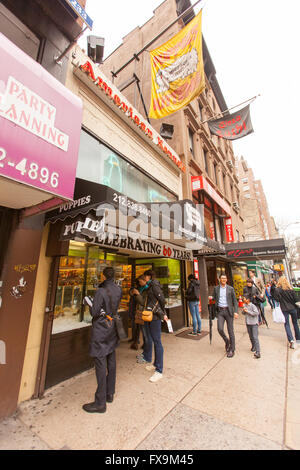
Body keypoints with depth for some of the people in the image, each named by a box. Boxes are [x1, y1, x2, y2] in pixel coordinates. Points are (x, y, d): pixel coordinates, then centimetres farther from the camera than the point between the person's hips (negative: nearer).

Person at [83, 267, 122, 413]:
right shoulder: (119, 290, -3)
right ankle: (110, 394, 36)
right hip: (113, 329, 7)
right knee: (111, 362, 19)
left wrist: (90, 307, 1)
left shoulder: (101, 291, -22)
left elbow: (94, 312, -19)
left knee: (100, 365, 5)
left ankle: (100, 403, 19)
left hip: (101, 331, -7)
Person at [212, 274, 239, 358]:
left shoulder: (230, 289, 1)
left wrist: (236, 311, -8)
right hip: (220, 311, 1)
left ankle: (232, 350, 21)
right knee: (220, 329, -9)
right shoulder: (216, 288, 5)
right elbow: (214, 299, 11)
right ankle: (227, 341, 22)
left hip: (228, 311, -1)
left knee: (230, 331, 4)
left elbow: (235, 301, 1)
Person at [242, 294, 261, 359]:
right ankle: (253, 347, 37)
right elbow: (243, 313, 13)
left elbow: (256, 313, -26)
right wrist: (243, 310, -9)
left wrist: (248, 311, -24)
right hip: (248, 323, 7)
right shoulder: (245, 305, 4)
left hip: (254, 323, -7)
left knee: (255, 337, -9)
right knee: (251, 337, 18)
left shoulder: (252, 306, -17)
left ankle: (258, 352, -5)